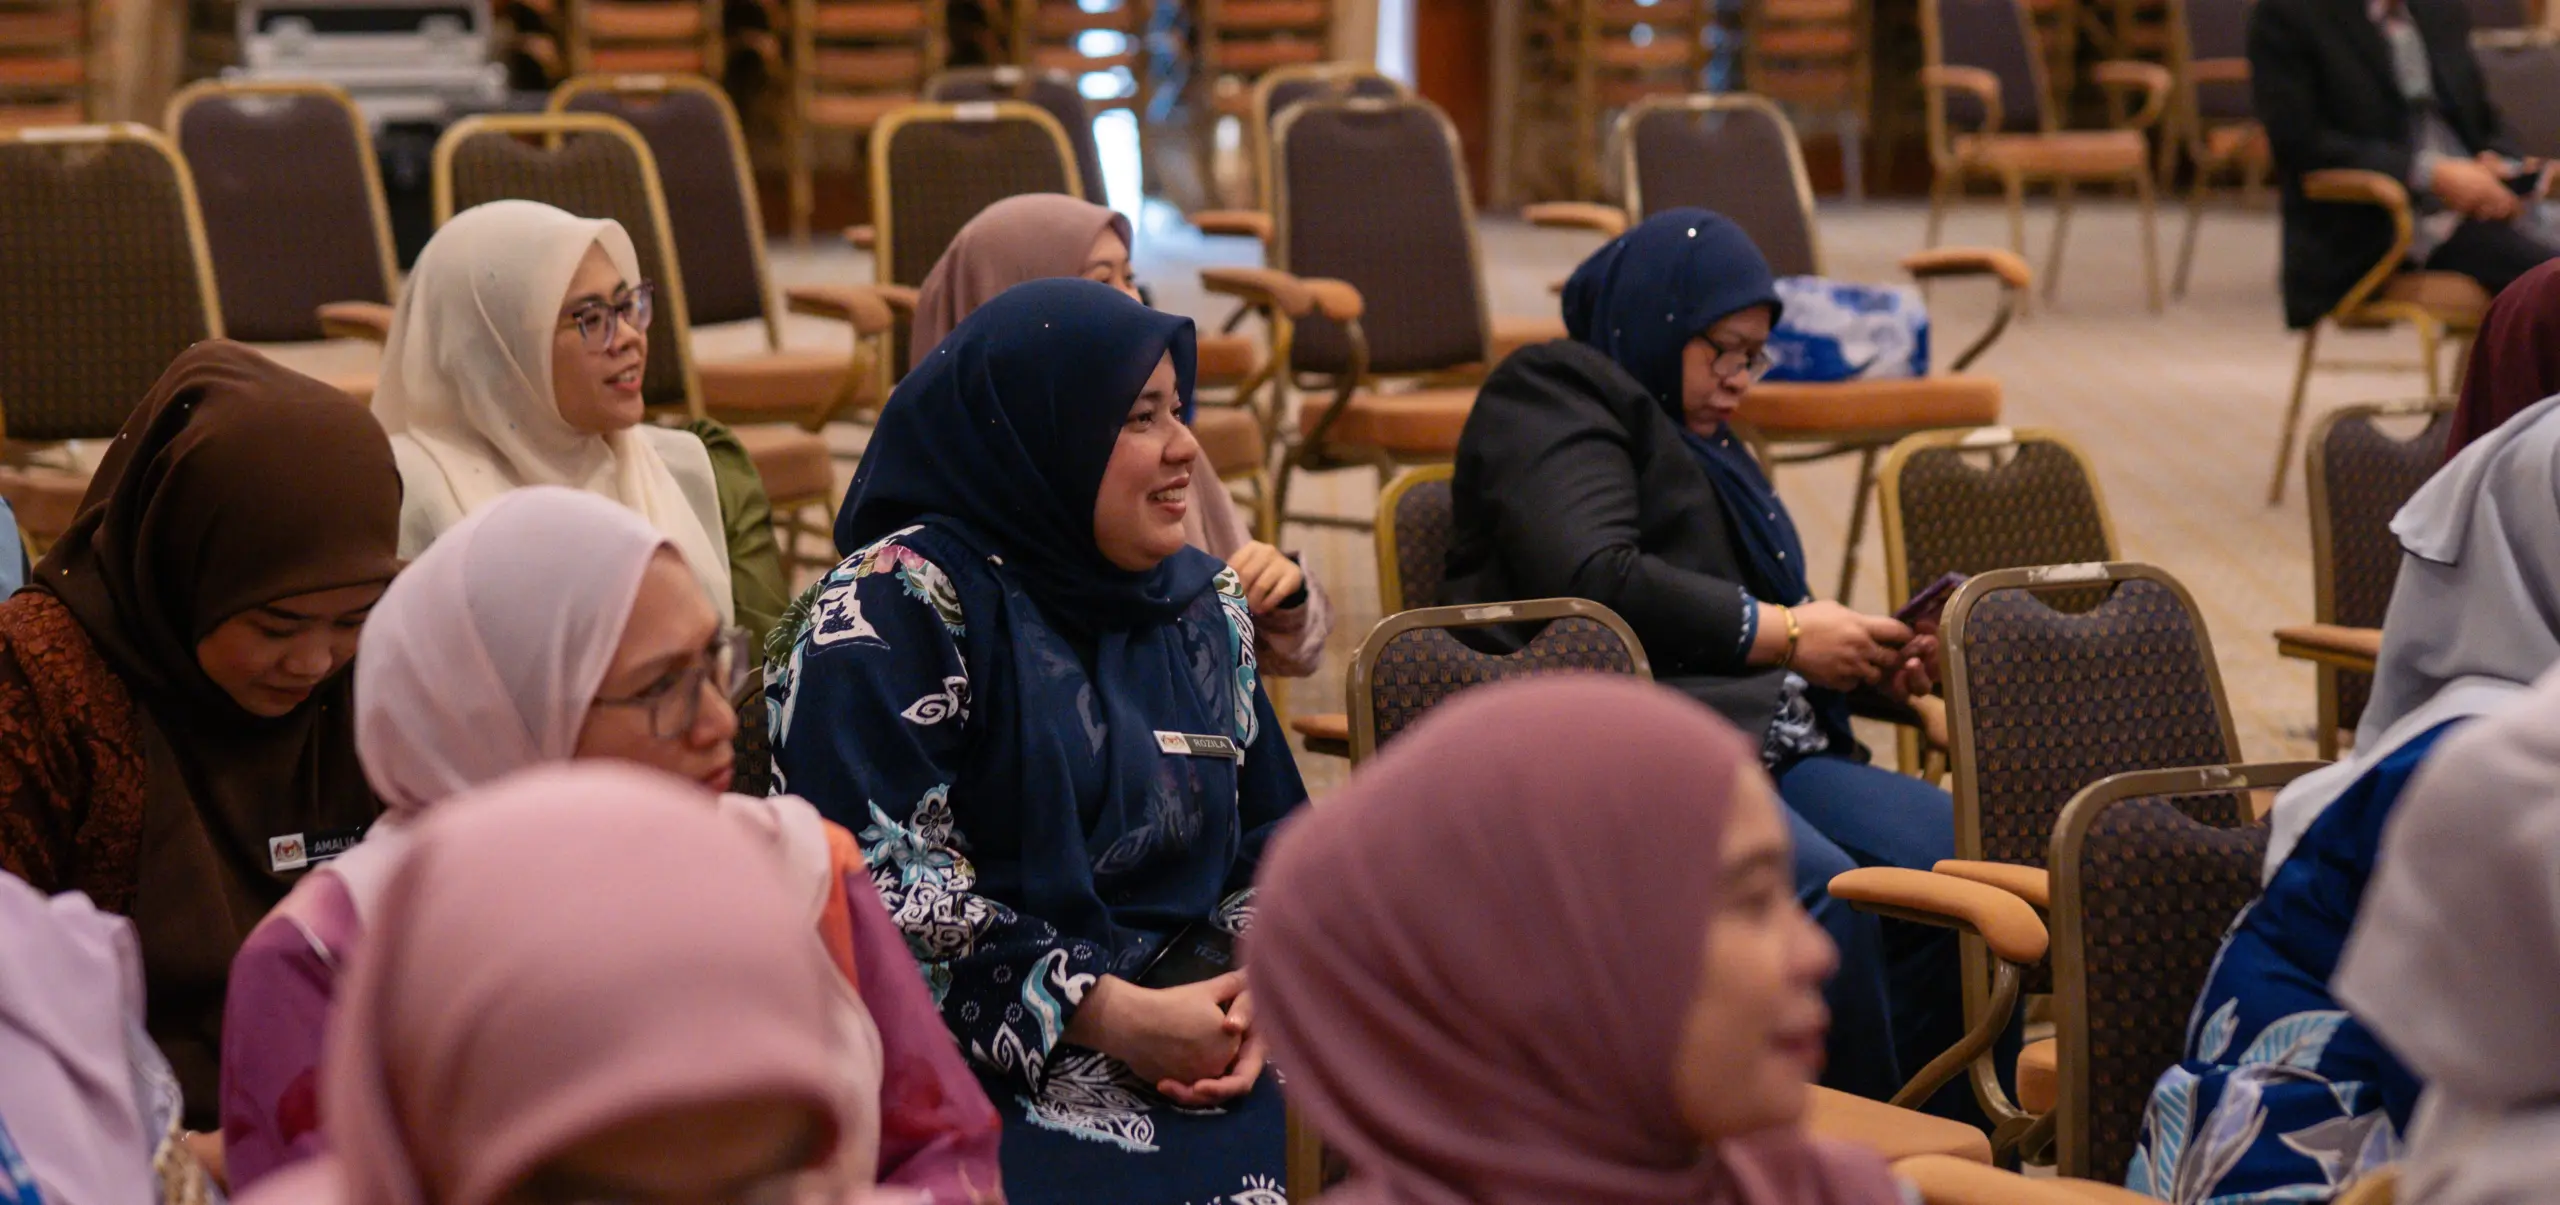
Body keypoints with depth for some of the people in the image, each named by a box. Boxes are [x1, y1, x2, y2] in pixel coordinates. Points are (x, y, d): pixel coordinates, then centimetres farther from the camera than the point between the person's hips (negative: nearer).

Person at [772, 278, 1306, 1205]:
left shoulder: (1203, 607, 16)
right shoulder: (897, 606, -5)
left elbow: (1270, 844, 19)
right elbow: (875, 882, -13)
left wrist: (1256, 994, -4)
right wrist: (1112, 1015, -16)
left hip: (1190, 1049, 6)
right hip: (988, 1063, -6)